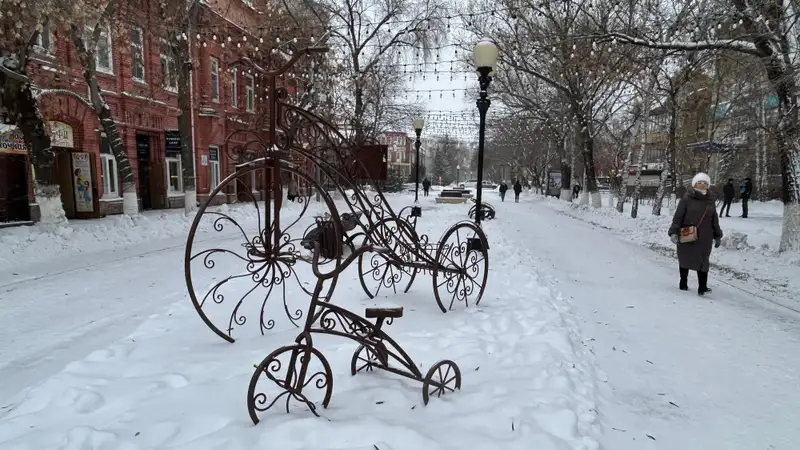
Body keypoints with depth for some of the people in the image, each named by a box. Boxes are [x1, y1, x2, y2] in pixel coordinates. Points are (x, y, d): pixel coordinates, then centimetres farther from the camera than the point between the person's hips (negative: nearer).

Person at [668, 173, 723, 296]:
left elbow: (714, 221, 16)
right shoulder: (686, 200, -5)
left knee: (703, 261, -1)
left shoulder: (710, 202, 9)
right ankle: (683, 283, 27)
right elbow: (678, 217, -9)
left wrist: (717, 236, 18)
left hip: (704, 238, 3)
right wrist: (674, 232, -18)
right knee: (685, 260, 11)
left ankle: (703, 287, 2)